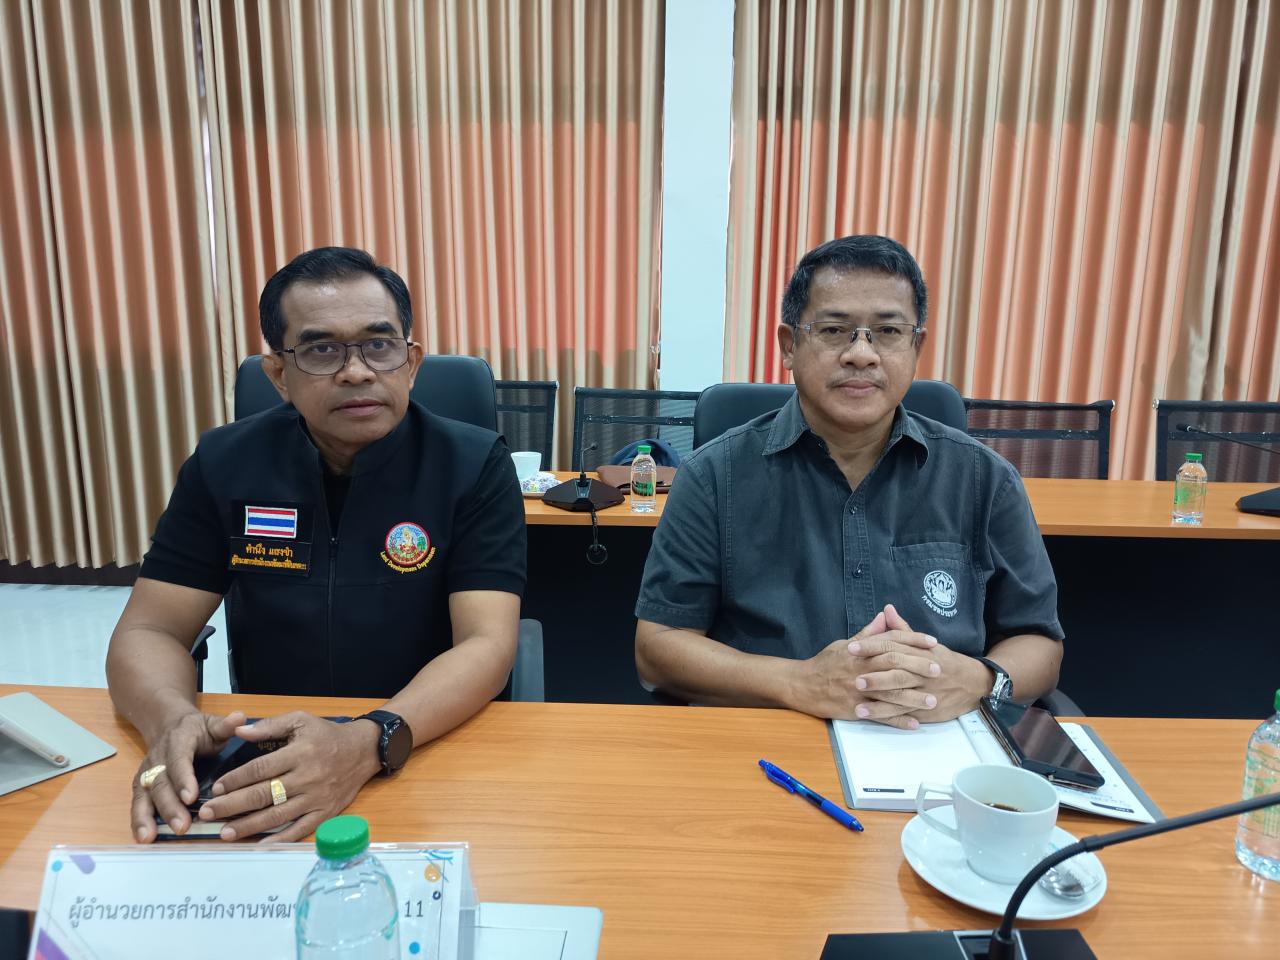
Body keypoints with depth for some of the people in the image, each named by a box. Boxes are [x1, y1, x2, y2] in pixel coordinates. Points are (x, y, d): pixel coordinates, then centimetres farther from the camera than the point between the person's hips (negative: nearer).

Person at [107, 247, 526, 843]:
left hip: (435, 755, -2)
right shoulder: (224, 464, -1)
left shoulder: (474, 465, -10)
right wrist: (175, 724, -23)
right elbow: (149, 631, -1)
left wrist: (369, 743, -33)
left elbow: (487, 644, -17)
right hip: (266, 761, 3)